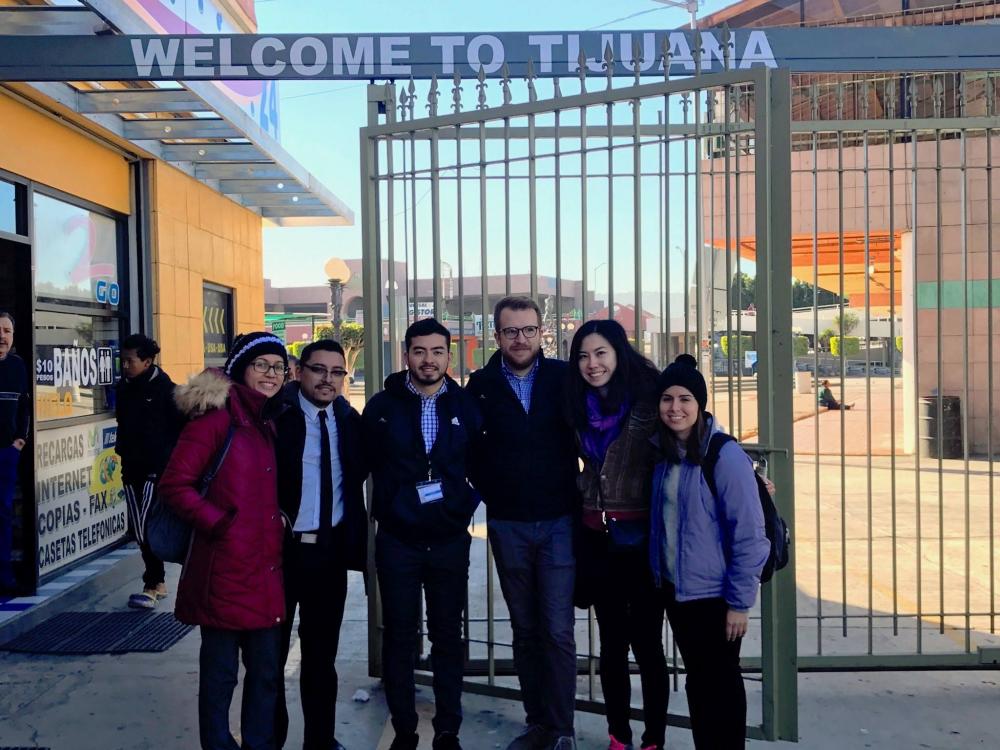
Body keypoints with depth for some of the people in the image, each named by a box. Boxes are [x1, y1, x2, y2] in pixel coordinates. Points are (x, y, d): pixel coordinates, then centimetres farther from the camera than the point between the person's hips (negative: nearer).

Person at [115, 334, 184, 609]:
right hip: (131, 467, 7)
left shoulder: (164, 388, -9)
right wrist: (122, 448, 13)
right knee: (139, 529, 9)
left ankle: (151, 586, -2)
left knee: (147, 526, -11)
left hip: (158, 467, -7)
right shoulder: (123, 388, 9)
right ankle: (159, 582, 20)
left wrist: (173, 458, -8)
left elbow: (181, 426, -7)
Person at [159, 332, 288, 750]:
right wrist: (221, 524, -15)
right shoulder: (217, 416, -9)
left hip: (265, 569, 7)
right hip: (225, 568, -7)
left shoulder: (266, 424, 15)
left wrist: (276, 524, 9)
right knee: (221, 671, 6)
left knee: (267, 669, 13)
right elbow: (175, 485, -14)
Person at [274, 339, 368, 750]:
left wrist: (354, 534, 6)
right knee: (271, 650, 10)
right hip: (280, 546, -4)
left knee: (322, 653, 15)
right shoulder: (274, 414, -9)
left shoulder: (350, 420, 5)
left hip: (331, 550, 4)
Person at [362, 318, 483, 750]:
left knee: (447, 637, 9)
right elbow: (365, 465, 4)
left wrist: (466, 504, 0)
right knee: (399, 638, 7)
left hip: (450, 540, 1)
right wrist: (389, 507, 1)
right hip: (397, 540, -1)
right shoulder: (382, 406, -2)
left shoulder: (466, 406, 1)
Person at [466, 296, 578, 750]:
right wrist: (488, 490, -5)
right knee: (525, 630, 12)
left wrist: (579, 494, -6)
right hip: (507, 526, 2)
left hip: (558, 523, -2)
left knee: (558, 631, -1)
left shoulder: (564, 377, -3)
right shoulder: (481, 385, 1)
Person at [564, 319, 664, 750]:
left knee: (646, 642, 4)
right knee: (611, 642, 14)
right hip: (597, 537, 5)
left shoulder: (648, 399, -10)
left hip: (642, 536, -5)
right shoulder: (581, 406, 8)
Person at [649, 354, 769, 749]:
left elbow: (749, 535, -17)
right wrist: (661, 581, 7)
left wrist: (739, 602, -15)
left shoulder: (725, 456, -18)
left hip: (714, 594, -6)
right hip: (674, 589, 6)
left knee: (721, 682, 10)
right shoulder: (663, 454, 2)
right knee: (696, 679, 19)